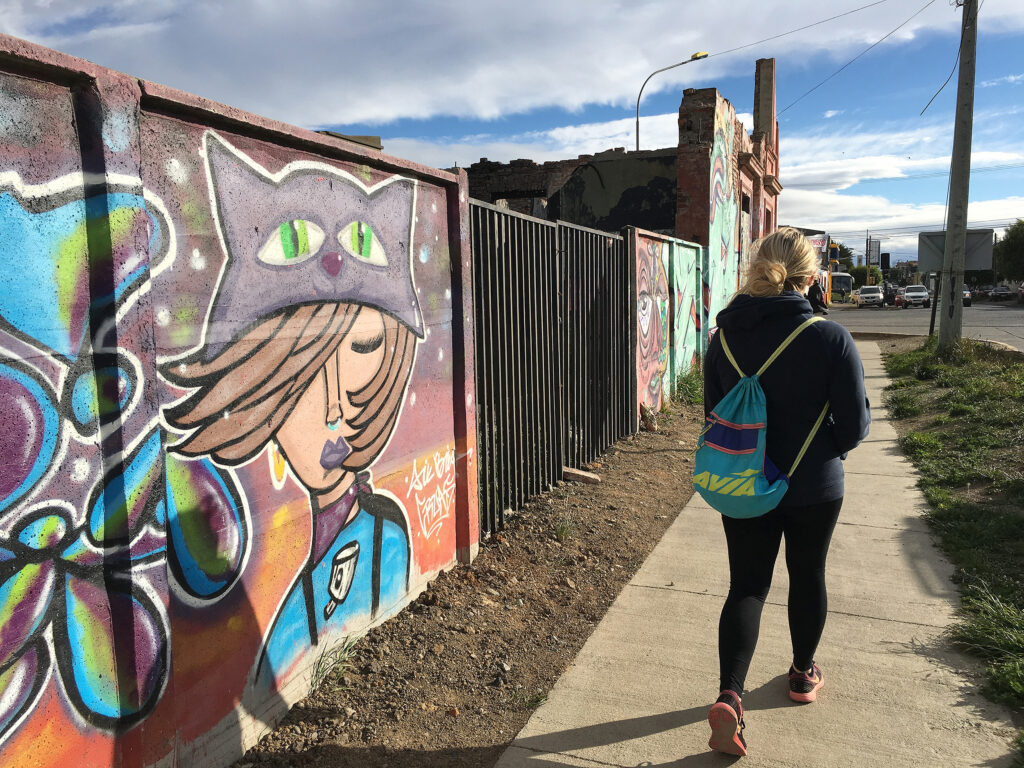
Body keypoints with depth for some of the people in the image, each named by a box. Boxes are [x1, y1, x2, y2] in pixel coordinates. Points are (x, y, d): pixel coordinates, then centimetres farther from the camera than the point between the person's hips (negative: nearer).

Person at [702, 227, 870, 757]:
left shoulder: (724, 338, -7)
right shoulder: (831, 339, -18)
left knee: (746, 586, 11)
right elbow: (854, 426, -13)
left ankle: (729, 695, -1)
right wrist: (827, 448, 9)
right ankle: (803, 673, 42)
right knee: (807, 576, 21)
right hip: (813, 489, -2)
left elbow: (713, 416, 3)